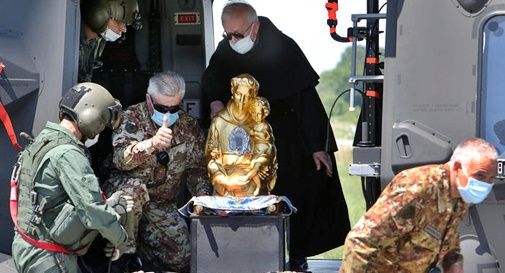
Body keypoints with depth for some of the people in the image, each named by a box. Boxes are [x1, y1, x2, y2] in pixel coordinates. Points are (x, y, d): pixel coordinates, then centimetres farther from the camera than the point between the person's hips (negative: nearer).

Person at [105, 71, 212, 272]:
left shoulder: (190, 127, 2)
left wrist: (204, 197, -8)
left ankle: (139, 246, 24)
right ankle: (123, 253, -20)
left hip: (163, 204, 5)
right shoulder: (132, 118, -12)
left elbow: (196, 169, 11)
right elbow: (120, 158, -28)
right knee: (134, 188, -39)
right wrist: (152, 143, -46)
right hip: (123, 191, -4)